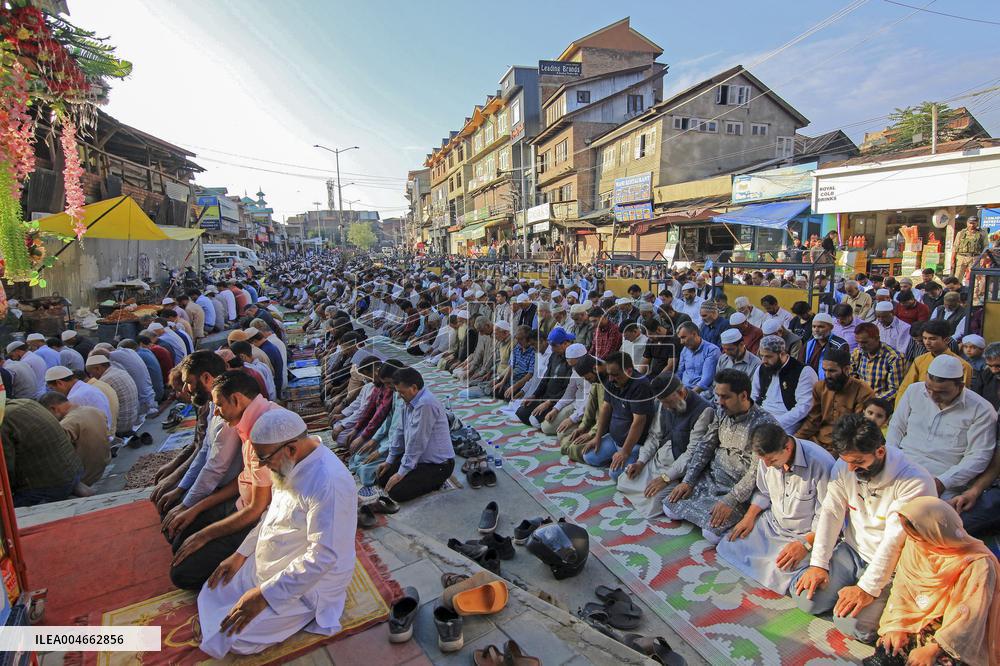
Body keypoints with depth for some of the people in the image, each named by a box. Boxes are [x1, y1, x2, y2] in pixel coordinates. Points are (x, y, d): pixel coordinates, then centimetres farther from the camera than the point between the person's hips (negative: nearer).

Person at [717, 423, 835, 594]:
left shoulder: (821, 464, -28)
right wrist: (749, 517, -2)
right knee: (729, 546, -7)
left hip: (806, 534, -5)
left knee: (780, 575, -23)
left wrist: (805, 544, -24)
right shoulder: (767, 457, -9)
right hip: (772, 522, 5)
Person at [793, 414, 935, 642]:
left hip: (889, 566, -5)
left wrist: (868, 589, -24)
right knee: (806, 600, -10)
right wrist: (818, 564, -11)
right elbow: (830, 514, -4)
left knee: (851, 624, -20)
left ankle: (877, 604, 9)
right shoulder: (844, 467, -6)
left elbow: (895, 541, -24)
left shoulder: (915, 482, -23)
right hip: (851, 551, 5)